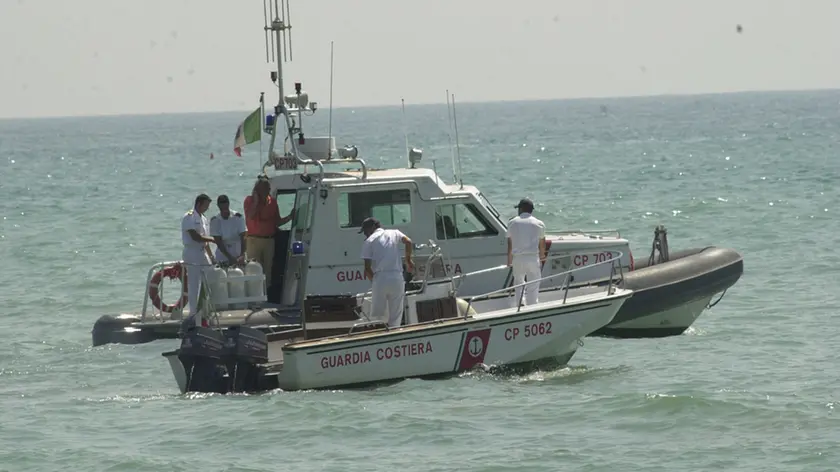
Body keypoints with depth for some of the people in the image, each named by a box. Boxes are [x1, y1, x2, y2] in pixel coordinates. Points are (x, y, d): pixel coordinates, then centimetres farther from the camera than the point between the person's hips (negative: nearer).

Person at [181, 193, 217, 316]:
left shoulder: (203, 219, 16)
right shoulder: (189, 217, -8)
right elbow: (195, 237, -16)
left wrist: (211, 257, 13)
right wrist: (213, 239, -13)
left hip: (203, 253, 8)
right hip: (192, 254, -8)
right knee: (194, 285, -5)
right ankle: (193, 312, 0)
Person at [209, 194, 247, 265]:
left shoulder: (238, 218, -5)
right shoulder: (215, 221, -3)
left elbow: (243, 238, -12)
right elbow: (218, 242, -8)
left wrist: (242, 255, -26)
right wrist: (229, 257, -19)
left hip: (237, 255, 0)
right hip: (222, 257, 0)